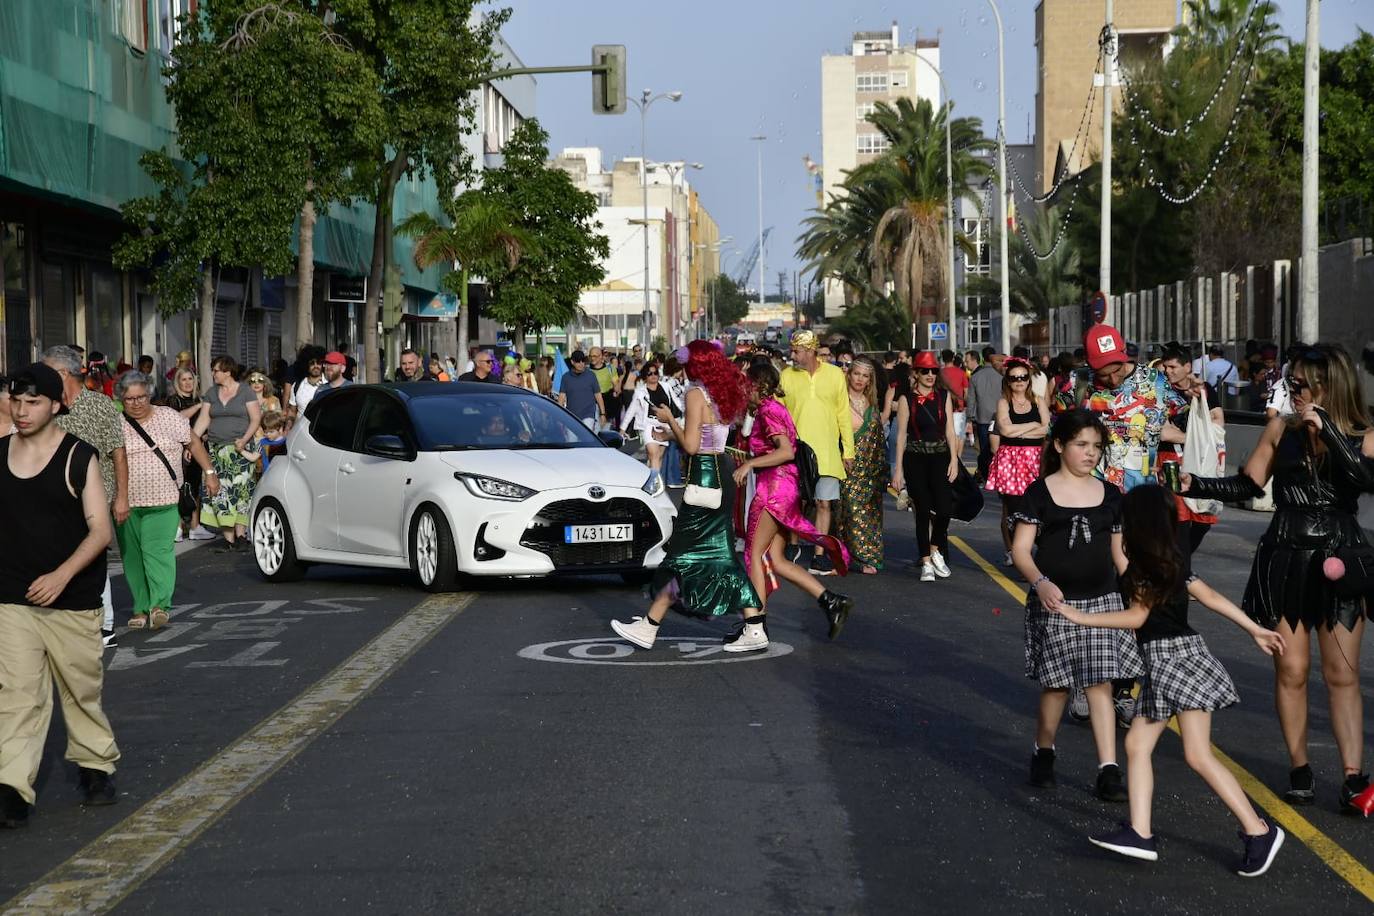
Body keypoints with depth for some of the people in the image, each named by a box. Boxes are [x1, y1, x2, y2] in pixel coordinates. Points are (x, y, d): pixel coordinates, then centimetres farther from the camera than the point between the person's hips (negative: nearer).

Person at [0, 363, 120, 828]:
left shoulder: (79, 457, -6)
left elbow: (100, 531, -9)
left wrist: (62, 575, -21)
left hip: (72, 600, -2)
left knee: (82, 687, 11)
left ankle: (96, 764, 31)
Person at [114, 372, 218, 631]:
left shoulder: (169, 417, 6)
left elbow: (194, 443, 14)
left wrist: (209, 473, 10)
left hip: (163, 502, -2)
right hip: (127, 503, 2)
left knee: (158, 551, -15)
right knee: (132, 558, 4)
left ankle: (160, 605, -20)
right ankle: (141, 608, 13)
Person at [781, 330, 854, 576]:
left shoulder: (835, 375, 4)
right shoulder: (786, 376, 3)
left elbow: (844, 414, 8)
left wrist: (848, 450, 6)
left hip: (827, 452, 0)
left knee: (824, 504, 1)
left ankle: (819, 558, 7)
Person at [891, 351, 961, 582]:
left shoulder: (944, 397, 7)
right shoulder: (907, 399, 2)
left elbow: (950, 431, 6)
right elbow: (901, 435, 2)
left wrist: (954, 460, -3)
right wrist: (899, 468, -1)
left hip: (940, 457, 1)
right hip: (916, 459, -1)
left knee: (944, 508, -11)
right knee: (922, 511, 0)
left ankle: (936, 550, 14)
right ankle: (926, 563, 9)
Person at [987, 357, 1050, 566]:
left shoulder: (1038, 401, 11)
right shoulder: (1004, 403, 5)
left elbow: (1046, 429, -3)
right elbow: (1005, 429, -12)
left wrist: (1018, 432, -8)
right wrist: (1033, 425, -2)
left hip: (1034, 458, 1)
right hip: (1009, 457, -1)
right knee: (1010, 508, -1)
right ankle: (1011, 551, 9)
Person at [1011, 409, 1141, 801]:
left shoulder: (1110, 496, 8)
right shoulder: (1040, 493, -3)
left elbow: (1119, 554, 15)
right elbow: (1020, 548, -7)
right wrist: (1040, 582, -24)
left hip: (1102, 601, 2)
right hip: (1055, 603, -2)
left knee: (1100, 682, -4)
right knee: (1057, 684, 3)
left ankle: (1108, 771, -4)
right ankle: (1043, 753, 27)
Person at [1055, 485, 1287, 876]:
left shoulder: (1149, 567, -14)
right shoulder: (1173, 561, 13)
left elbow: (1136, 616, -14)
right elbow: (1212, 597, 14)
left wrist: (1079, 617, -10)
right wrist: (1256, 629, 19)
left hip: (1176, 659, -10)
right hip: (1162, 667, 10)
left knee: (1198, 755, -11)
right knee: (1137, 744, 5)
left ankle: (1258, 832, -7)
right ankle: (1140, 833, 1)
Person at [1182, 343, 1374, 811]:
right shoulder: (1281, 429, 2)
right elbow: (1247, 485, 6)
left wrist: (1326, 430, -23)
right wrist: (1196, 485, -8)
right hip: (1285, 561, 1)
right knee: (1291, 670, 3)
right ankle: (1300, 770, 14)